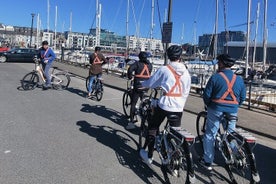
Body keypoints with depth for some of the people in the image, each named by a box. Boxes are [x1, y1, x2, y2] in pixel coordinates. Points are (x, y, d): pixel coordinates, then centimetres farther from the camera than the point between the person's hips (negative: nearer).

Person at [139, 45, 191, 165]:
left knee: (153, 128, 17)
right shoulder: (186, 72, 5)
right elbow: (186, 92, 11)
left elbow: (150, 83, 2)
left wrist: (142, 84, 23)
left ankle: (149, 156, 23)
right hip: (179, 107, 3)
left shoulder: (164, 69, -7)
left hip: (164, 105, -3)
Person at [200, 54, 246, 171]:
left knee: (210, 135, 6)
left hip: (216, 109, -4)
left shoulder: (215, 77, -9)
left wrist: (208, 104, 10)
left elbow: (207, 94, -8)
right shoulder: (239, 79, 5)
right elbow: (243, 97, 10)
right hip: (232, 111, 4)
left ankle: (207, 161, 11)